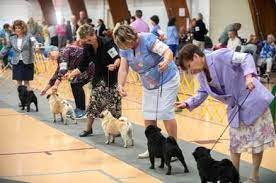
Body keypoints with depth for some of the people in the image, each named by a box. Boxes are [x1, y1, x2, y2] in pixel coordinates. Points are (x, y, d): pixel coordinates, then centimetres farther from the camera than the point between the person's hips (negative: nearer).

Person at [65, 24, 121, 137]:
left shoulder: (107, 43, -22)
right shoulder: (87, 48, -3)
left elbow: (118, 58, -23)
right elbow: (82, 67, 1)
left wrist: (115, 65, -45)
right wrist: (71, 74, -12)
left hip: (112, 76, -6)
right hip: (99, 78, 6)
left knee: (113, 103, -3)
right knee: (93, 102, 6)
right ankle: (88, 129, 17)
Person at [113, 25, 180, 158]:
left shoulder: (147, 40, -25)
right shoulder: (125, 49, -6)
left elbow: (168, 51, -35)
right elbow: (123, 69, -8)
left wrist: (166, 61, -57)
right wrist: (121, 85, -25)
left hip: (166, 80, -7)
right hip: (148, 85, 7)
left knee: (166, 113, -12)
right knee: (148, 116, 7)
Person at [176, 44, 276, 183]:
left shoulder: (220, 56, -21)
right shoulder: (201, 75, 4)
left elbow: (245, 58, -24)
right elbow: (203, 94, 16)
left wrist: (248, 75, -40)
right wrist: (188, 104, 1)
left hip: (252, 100, -7)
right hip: (235, 108, 7)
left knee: (256, 139, 2)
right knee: (235, 140, 10)